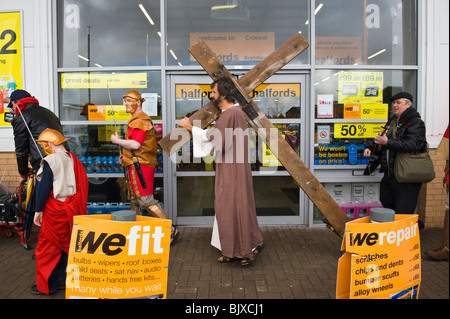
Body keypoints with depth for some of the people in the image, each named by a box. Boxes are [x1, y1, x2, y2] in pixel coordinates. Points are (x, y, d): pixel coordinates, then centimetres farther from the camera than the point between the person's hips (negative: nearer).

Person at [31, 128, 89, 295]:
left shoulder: (50, 162, -14)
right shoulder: (74, 160, 6)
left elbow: (43, 188, -15)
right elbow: (84, 185, 9)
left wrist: (38, 210, -6)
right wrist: (79, 206, 18)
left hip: (55, 212, -7)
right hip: (73, 211, 7)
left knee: (48, 247, 6)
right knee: (68, 244, 16)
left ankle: (46, 285, 16)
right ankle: (66, 279, 27)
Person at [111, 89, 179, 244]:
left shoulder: (140, 120, -14)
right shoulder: (136, 120, 21)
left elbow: (135, 144, -25)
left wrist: (117, 140, -11)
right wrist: (125, 156, 18)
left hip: (139, 166, -11)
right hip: (136, 165, 11)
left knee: (145, 199, -12)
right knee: (135, 199, 17)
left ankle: (171, 230, -9)